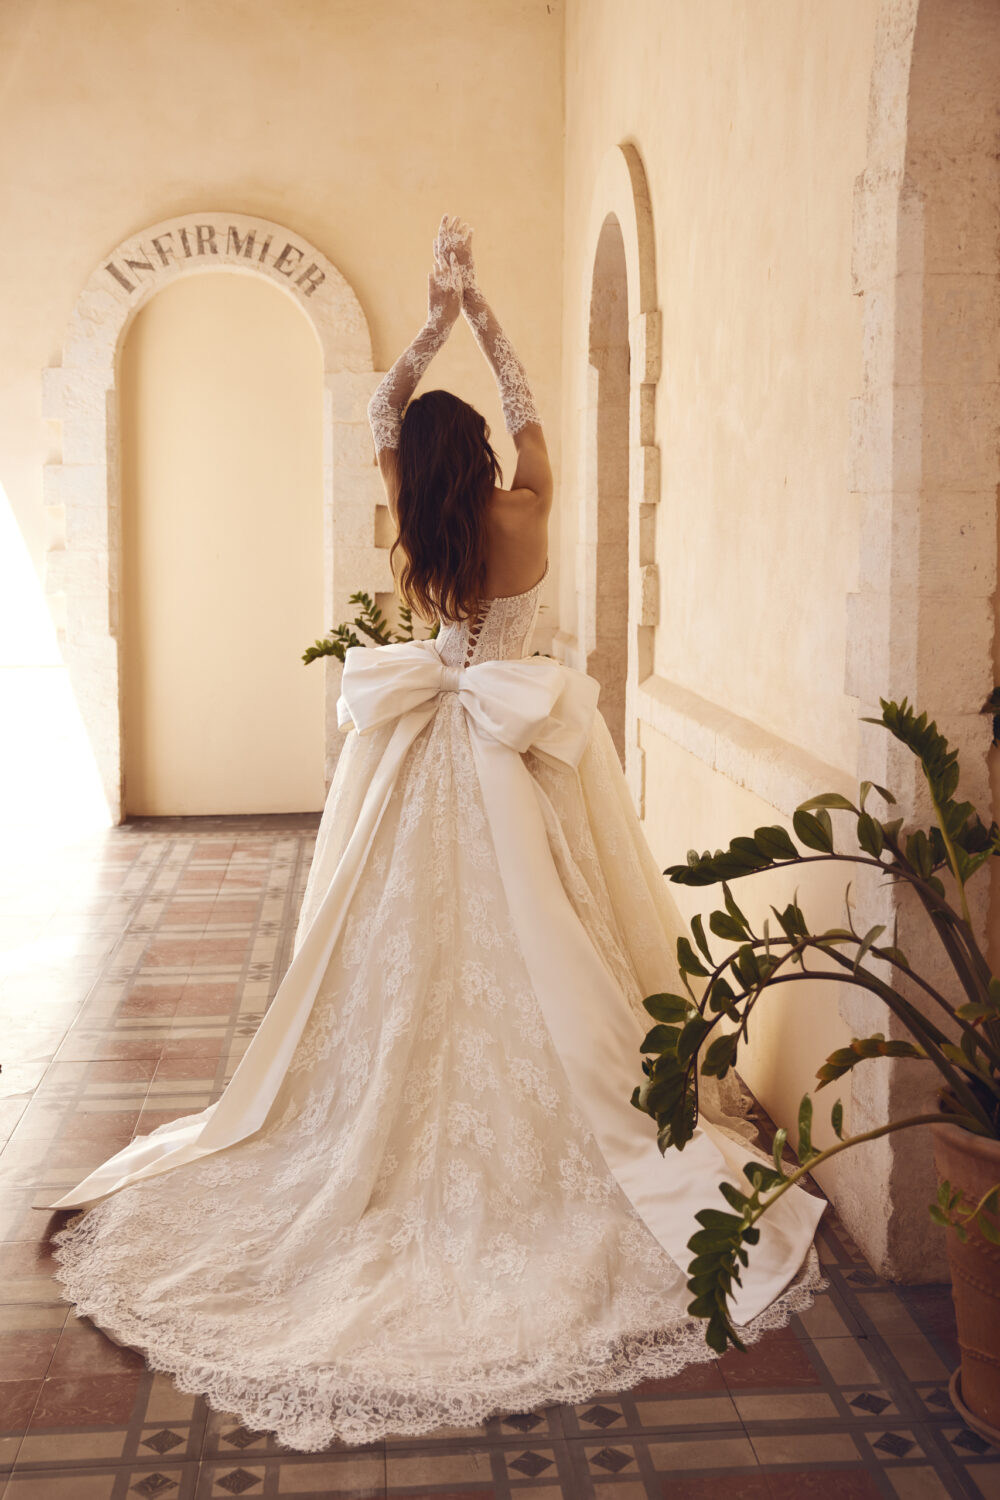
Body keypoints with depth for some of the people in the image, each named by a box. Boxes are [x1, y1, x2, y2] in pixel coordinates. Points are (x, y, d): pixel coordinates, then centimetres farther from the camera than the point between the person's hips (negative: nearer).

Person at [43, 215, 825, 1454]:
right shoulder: (523, 515, -12)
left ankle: (413, 1135, 19)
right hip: (519, 758, -2)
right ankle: (528, 1138, 9)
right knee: (524, 952, 3)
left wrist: (435, 320, 5)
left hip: (429, 756, 3)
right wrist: (479, 311, 6)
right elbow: (524, 405, 2)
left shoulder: (415, 521, -6)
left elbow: (383, 412, 7)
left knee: (410, 959, 9)